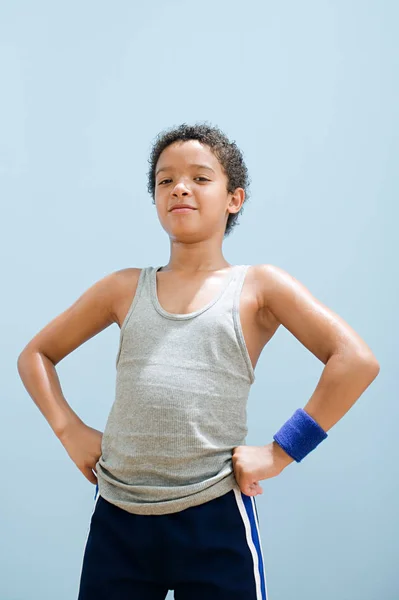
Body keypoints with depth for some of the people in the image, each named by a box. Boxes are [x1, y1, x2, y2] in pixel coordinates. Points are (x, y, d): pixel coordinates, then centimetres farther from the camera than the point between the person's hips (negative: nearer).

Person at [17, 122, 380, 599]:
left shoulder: (259, 286, 0)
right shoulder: (124, 288, 8)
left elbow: (357, 360, -7)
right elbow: (35, 355, 18)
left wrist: (280, 451, -9)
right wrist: (70, 430, 4)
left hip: (215, 522, -2)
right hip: (116, 521, 3)